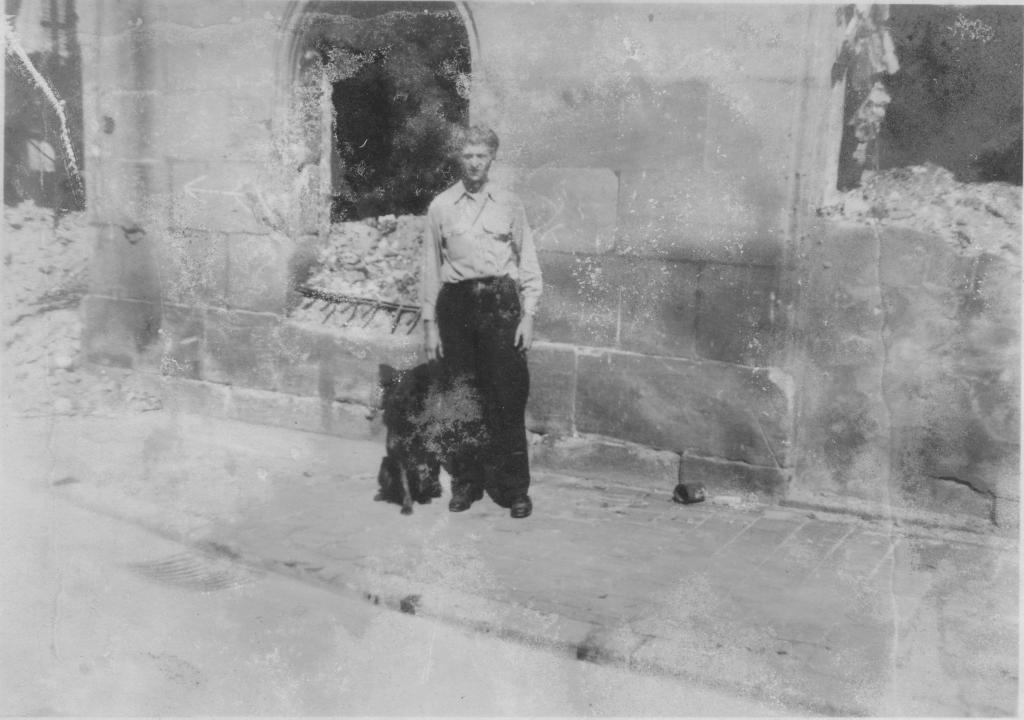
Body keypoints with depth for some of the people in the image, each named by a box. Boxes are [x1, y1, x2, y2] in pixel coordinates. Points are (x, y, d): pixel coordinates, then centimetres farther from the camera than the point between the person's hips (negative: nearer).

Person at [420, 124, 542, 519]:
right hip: (456, 302, 1)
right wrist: (429, 323, 7)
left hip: (500, 301, -1)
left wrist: (528, 315, 0)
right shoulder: (441, 207, 8)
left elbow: (528, 262, 8)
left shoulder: (509, 204, 8)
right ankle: (465, 483, 18)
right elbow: (430, 268, 10)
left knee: (508, 398, -3)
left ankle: (514, 490, 5)